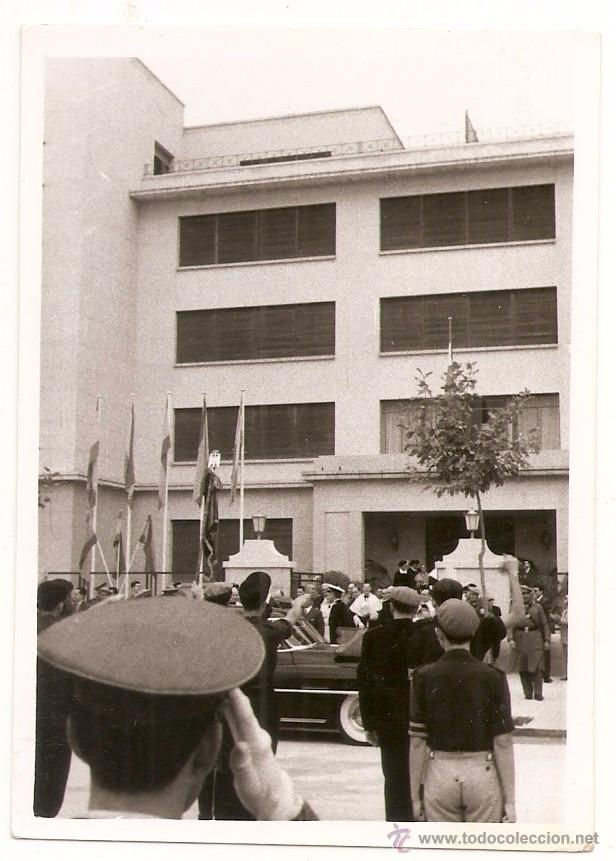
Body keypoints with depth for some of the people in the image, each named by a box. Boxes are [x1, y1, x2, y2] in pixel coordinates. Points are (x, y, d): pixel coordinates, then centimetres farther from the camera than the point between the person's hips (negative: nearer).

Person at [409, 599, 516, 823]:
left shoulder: (424, 677, -5)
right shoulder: (493, 677, -6)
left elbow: (417, 742, -4)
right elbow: (503, 742, -7)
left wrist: (415, 795, 4)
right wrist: (510, 799, -2)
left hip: (439, 774, 1)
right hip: (482, 772, -1)